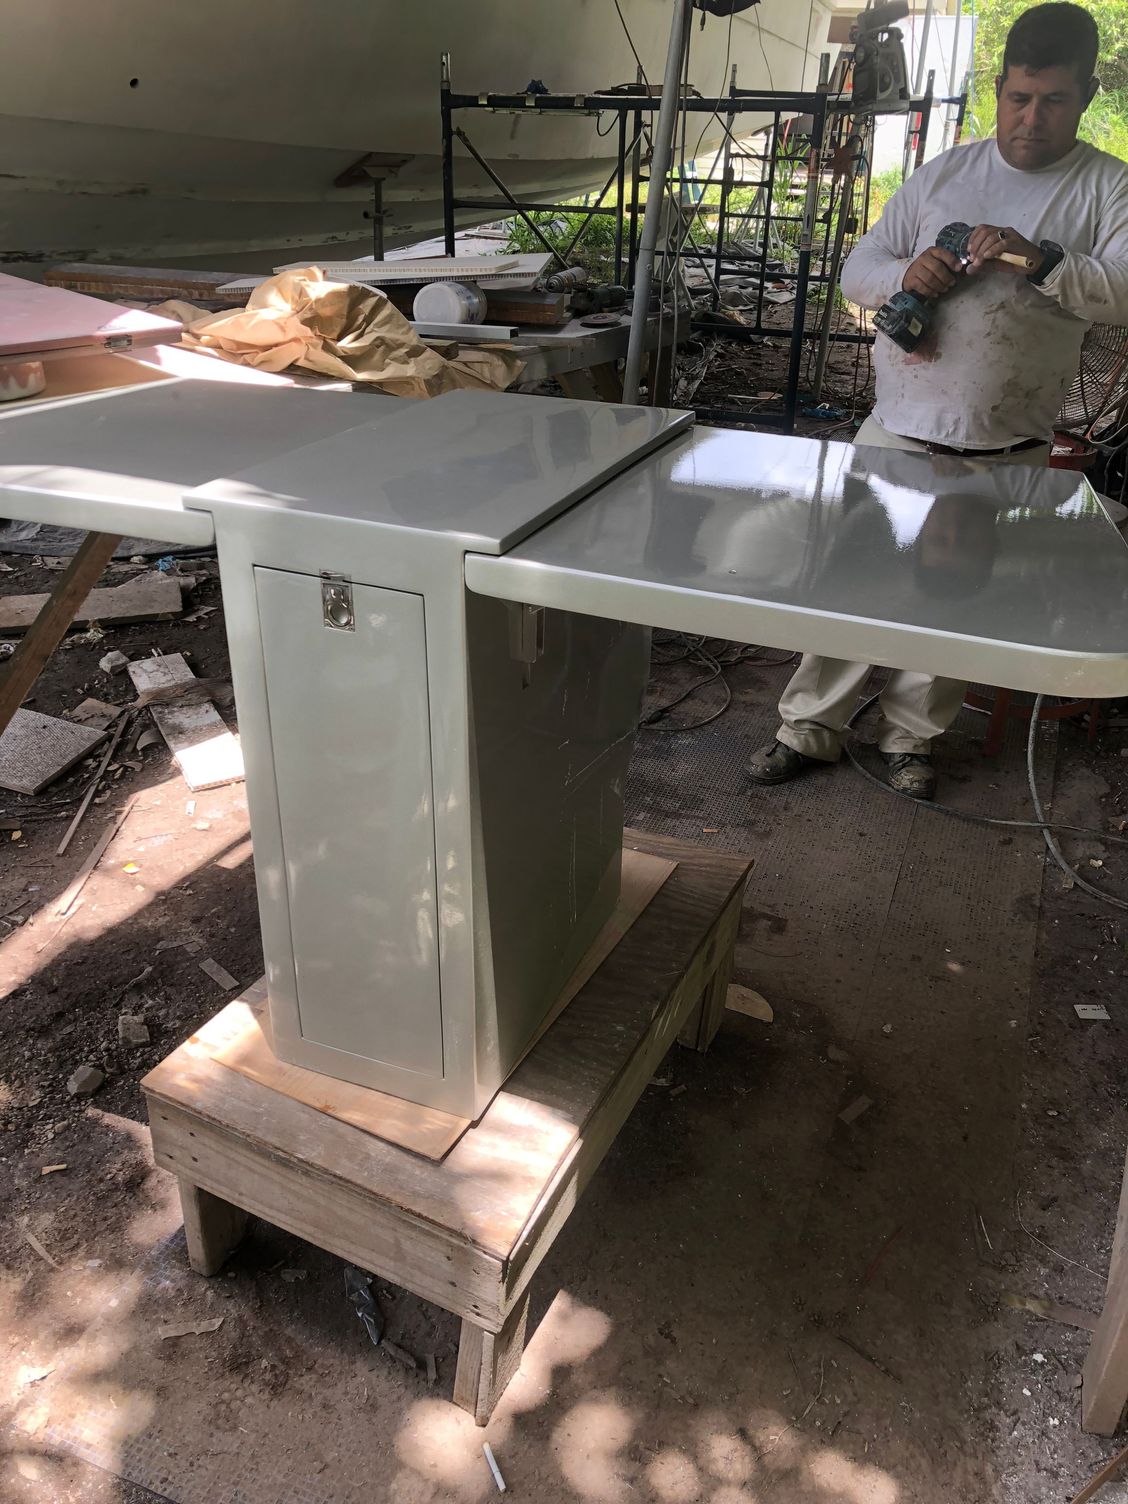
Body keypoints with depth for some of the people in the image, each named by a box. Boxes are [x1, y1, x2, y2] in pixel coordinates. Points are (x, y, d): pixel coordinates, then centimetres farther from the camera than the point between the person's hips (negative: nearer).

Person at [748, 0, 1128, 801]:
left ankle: (913, 736, 27)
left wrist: (1038, 260, -26)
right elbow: (857, 270, 9)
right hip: (897, 431, 1)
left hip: (1004, 455, -1)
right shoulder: (943, 174, 9)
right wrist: (904, 274, -14)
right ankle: (811, 727, 15)